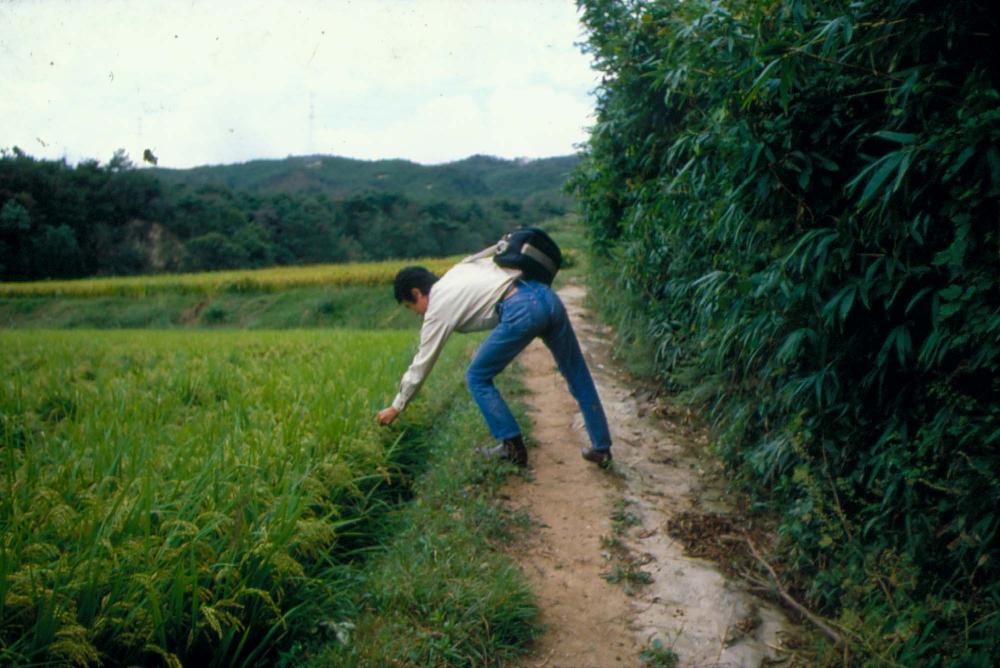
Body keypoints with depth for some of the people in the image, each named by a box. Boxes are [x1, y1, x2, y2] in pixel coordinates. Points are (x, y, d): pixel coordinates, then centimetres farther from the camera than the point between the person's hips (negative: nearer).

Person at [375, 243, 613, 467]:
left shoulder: (438, 309, 8)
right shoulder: (456, 271, 27)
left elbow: (421, 365, 15)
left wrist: (395, 408, 26)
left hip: (522, 310, -8)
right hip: (546, 295, 8)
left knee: (477, 378, 11)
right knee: (577, 375, 16)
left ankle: (513, 448, 14)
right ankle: (601, 448, 24)